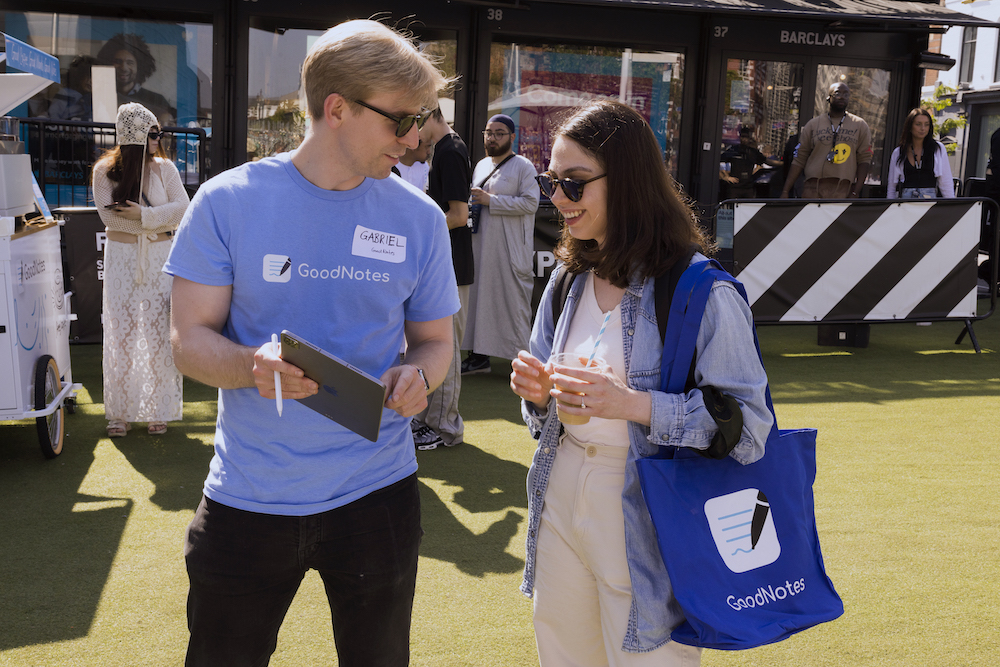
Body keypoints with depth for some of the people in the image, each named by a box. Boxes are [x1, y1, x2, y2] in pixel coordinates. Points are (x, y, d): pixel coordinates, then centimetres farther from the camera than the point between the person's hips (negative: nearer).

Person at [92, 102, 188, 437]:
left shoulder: (164, 168, 4)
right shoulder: (105, 170, 1)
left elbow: (182, 208, -5)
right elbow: (109, 215, -8)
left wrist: (143, 215, -17)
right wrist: (157, 224, -11)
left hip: (160, 258, 0)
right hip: (121, 257, 0)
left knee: (159, 332, 0)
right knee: (120, 333, 1)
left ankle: (159, 410, 9)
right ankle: (119, 412, 11)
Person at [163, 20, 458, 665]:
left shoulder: (420, 219, -1)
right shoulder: (229, 201, -7)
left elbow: (435, 340, 8)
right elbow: (191, 339, -5)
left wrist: (417, 376, -16)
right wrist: (253, 365, -27)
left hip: (376, 492, 2)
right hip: (247, 497, -1)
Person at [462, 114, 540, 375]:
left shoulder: (523, 167, -4)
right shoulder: (481, 165, 18)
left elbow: (530, 203, -16)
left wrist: (490, 200, -17)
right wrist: (471, 206, 7)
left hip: (510, 250, -7)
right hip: (480, 245, 7)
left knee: (514, 302, -6)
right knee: (479, 298, 9)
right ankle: (480, 355, 16)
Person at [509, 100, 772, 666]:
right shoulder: (568, 281, 6)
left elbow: (749, 427, -18)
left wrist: (634, 404, -27)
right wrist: (539, 395, -7)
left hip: (645, 525, -6)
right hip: (561, 502, 6)